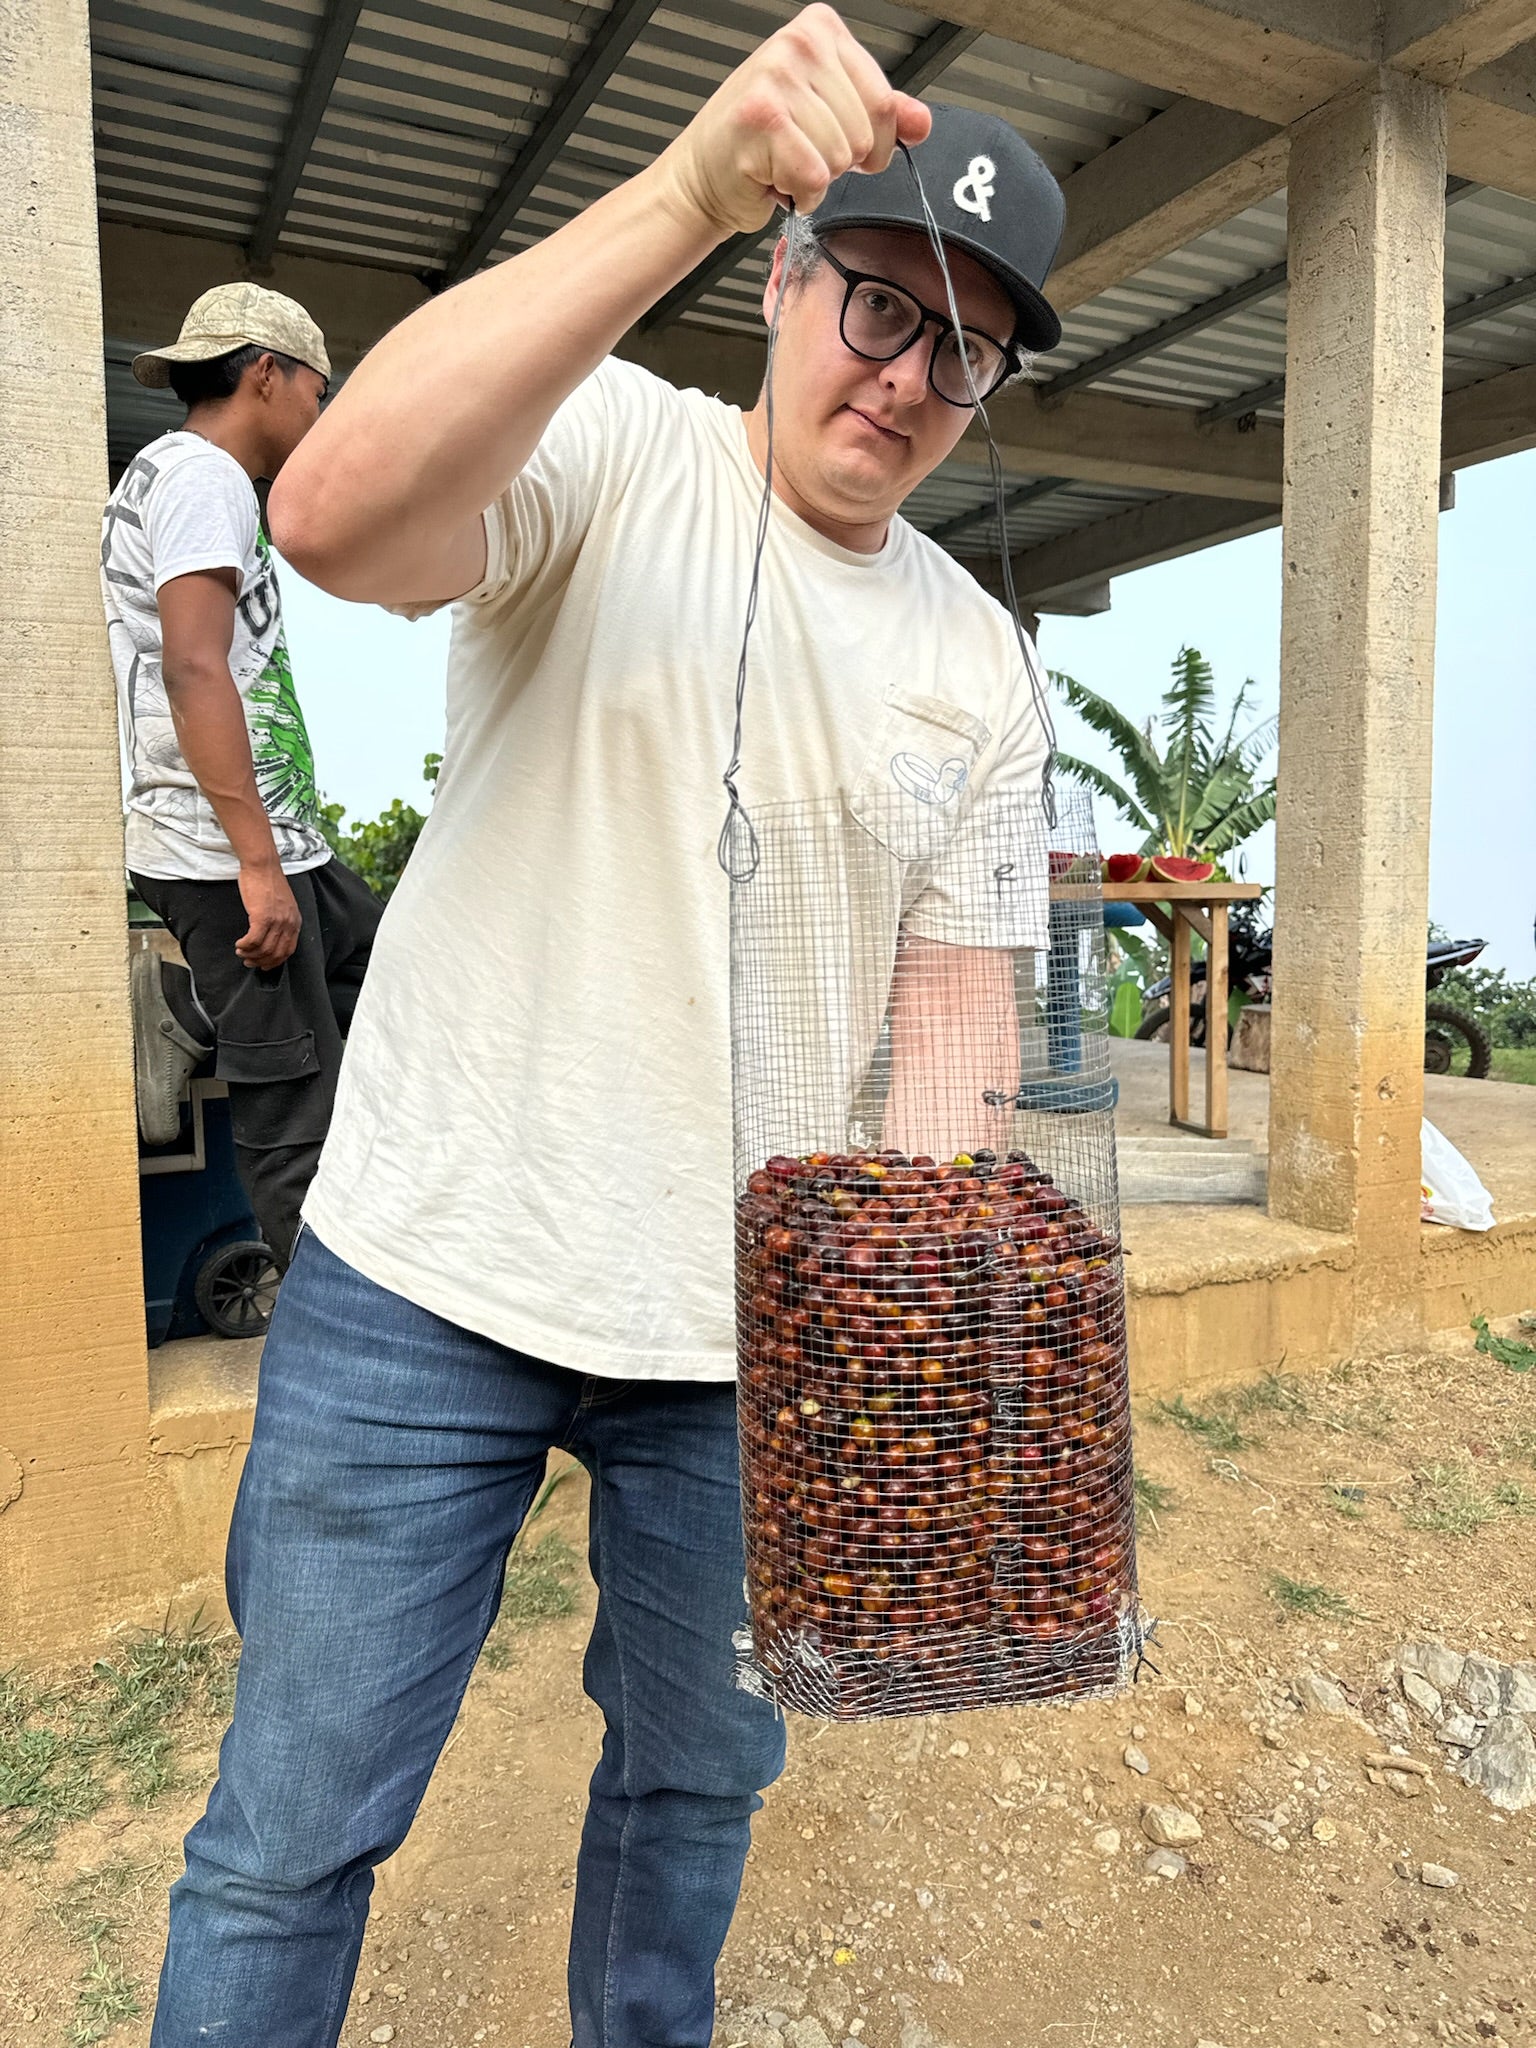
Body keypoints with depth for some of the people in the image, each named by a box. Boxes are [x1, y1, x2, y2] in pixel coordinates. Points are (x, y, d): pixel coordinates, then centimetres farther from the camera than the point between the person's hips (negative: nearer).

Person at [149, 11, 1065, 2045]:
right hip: (428, 1278, -3)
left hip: (759, 1326, 4)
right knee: (291, 1838, 9)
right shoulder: (608, 451, -5)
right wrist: (693, 189, -31)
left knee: (700, 1777, 22)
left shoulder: (979, 665, 7)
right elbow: (338, 517, -27)